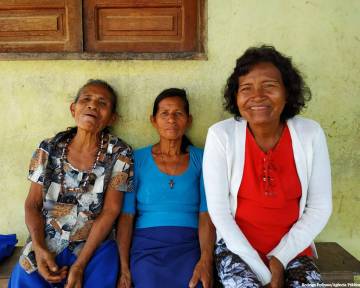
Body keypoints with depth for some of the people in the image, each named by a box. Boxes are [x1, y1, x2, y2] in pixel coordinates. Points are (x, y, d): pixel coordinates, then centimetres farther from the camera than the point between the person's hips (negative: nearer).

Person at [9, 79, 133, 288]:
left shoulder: (119, 154, -6)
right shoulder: (49, 149, 0)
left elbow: (111, 210, -9)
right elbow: (33, 204, 3)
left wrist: (80, 264, -15)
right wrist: (39, 248, -14)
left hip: (94, 247, -1)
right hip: (45, 246, 2)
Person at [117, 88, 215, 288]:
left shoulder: (200, 159, 7)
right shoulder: (138, 159, 6)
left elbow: (206, 214, 0)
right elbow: (126, 215, 1)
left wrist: (206, 260, -15)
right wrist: (124, 267, -8)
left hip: (189, 246, 1)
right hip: (147, 245, -1)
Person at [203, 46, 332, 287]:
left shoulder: (310, 133, -8)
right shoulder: (221, 135, -14)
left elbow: (320, 208, -3)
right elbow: (218, 210, -12)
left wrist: (280, 258, -9)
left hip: (292, 249, 2)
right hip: (237, 247, -2)